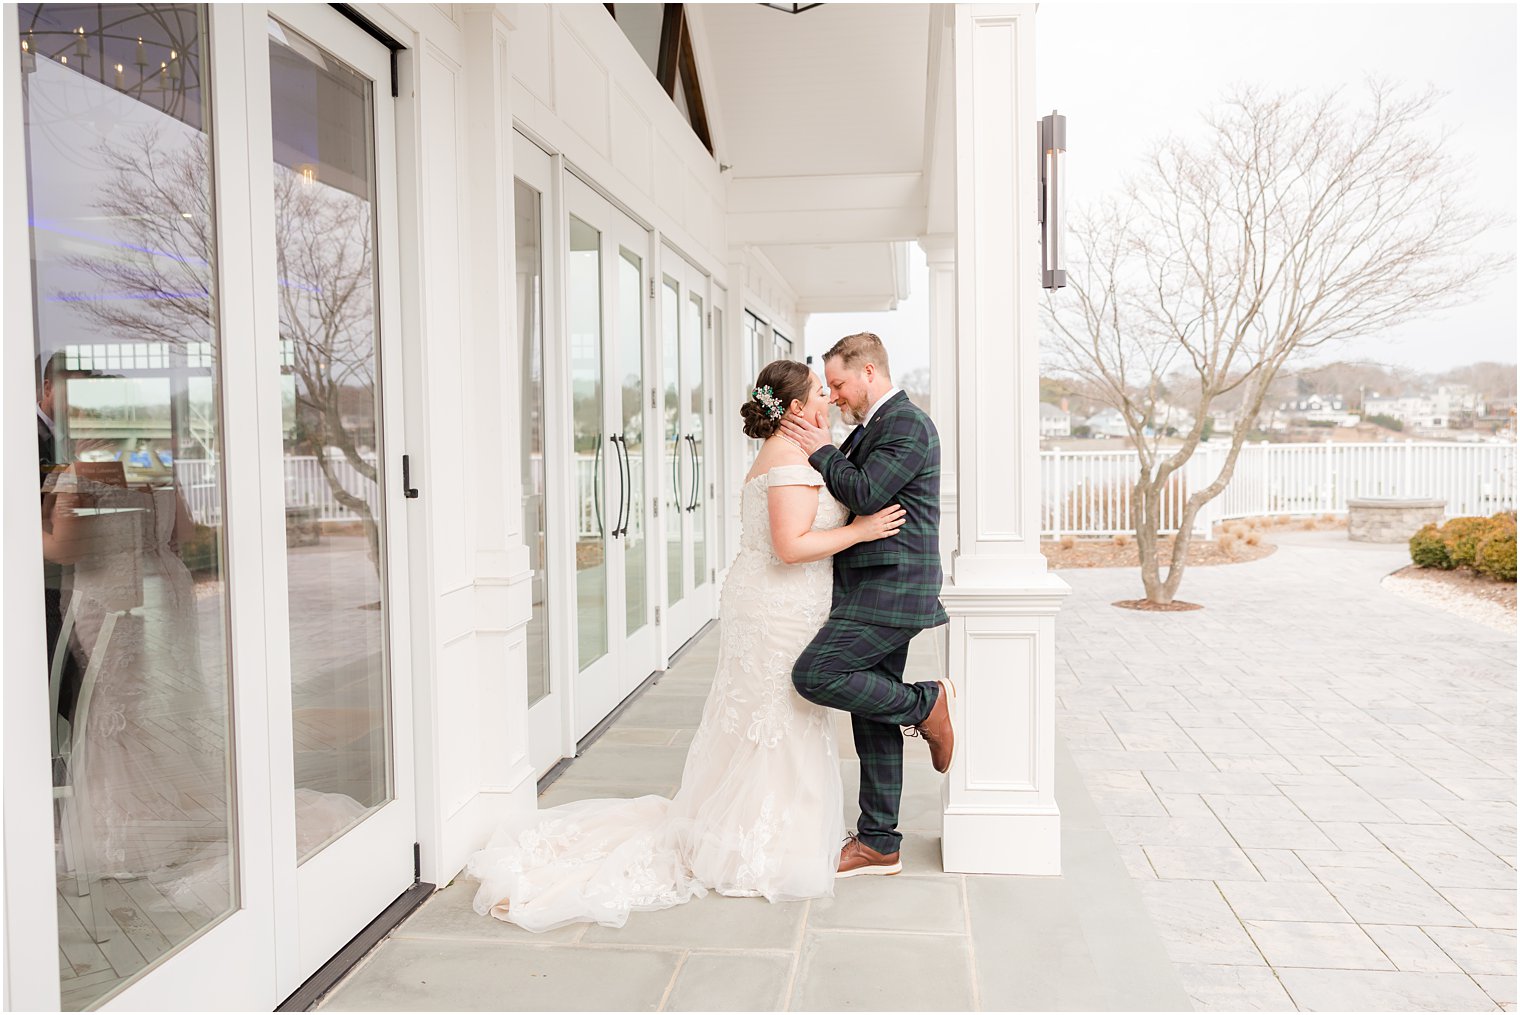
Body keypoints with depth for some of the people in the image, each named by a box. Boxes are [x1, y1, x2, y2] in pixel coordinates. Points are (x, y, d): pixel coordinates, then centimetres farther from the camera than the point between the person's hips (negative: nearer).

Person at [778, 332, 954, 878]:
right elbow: (853, 492, 22)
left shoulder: (907, 424, -11)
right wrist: (827, 450, 8)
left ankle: (926, 704, -2)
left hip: (888, 590, -10)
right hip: (878, 592, 10)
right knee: (872, 724, 10)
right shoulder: (872, 428, 20)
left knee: (815, 675, -20)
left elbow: (865, 494, -20)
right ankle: (879, 844, 18)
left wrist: (823, 452, -7)